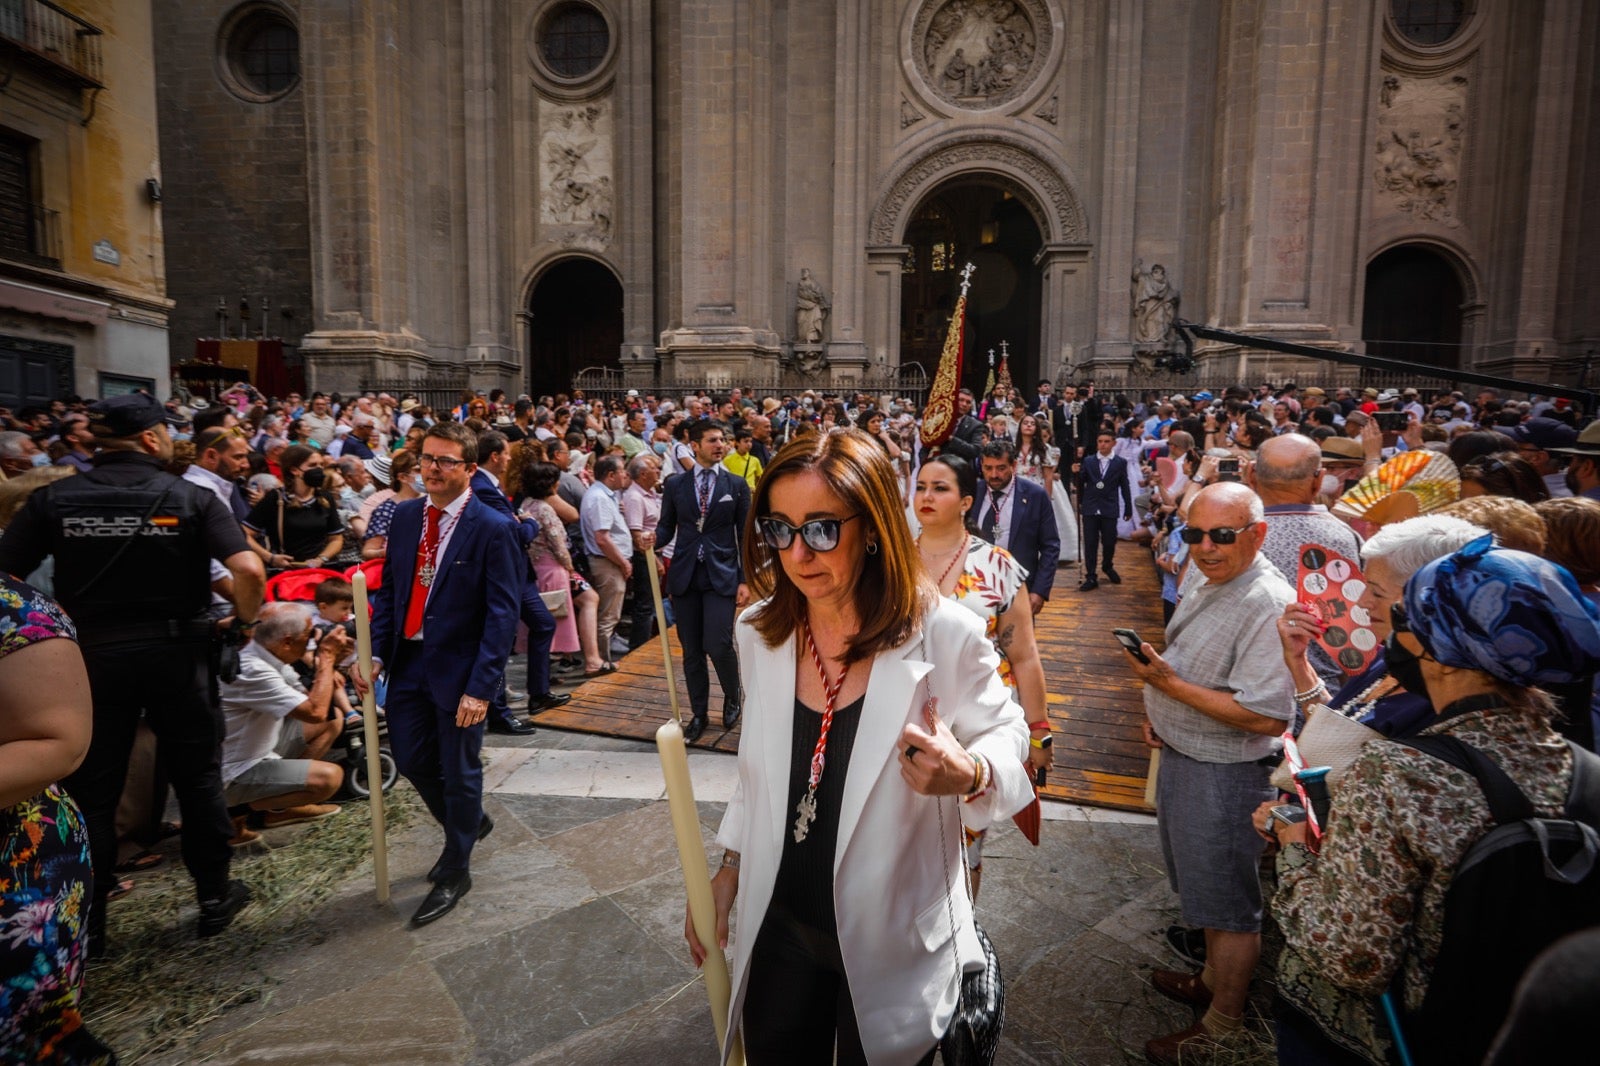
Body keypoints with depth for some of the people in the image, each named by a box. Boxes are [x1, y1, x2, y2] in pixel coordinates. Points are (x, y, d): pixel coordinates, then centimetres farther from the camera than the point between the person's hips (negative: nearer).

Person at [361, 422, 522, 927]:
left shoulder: (493, 529, -15)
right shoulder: (405, 516, 4)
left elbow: (502, 614, -17)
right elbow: (388, 589, 9)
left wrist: (481, 687, -20)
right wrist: (374, 652, -2)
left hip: (459, 669, -6)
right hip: (409, 662, 6)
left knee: (459, 772, 9)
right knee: (412, 761, 16)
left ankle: (455, 873, 31)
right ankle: (469, 823, 45)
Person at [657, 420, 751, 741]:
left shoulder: (736, 485, 4)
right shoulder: (675, 485, 7)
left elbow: (745, 534, 3)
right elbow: (666, 527, 10)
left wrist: (745, 580, -3)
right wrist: (653, 539, -14)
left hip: (721, 575, -2)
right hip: (684, 575, 2)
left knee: (718, 645, -13)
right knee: (691, 651, 8)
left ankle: (733, 696, 17)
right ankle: (698, 713, 25)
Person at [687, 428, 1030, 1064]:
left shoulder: (946, 635, -22)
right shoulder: (759, 634, -7)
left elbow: (1006, 735, -8)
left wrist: (969, 775, -30)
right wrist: (731, 867, 9)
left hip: (892, 946, -3)